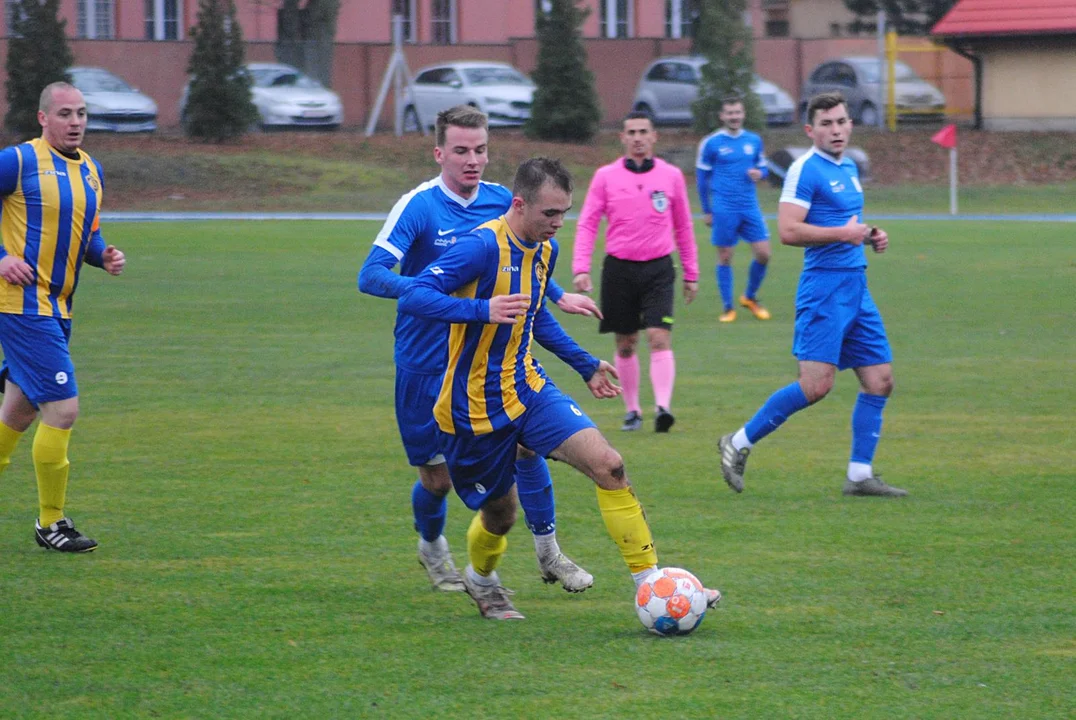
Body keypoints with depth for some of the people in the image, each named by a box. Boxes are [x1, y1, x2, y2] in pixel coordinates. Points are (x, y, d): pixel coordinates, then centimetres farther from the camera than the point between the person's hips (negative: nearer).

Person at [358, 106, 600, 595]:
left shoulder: (500, 201, 0)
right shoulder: (418, 206, -17)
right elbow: (371, 275, -27)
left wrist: (559, 297, 18)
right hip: (427, 365, -4)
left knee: (526, 440, -11)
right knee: (437, 478, 5)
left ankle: (548, 553, 5)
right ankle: (431, 547, 37)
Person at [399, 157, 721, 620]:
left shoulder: (545, 250, 4)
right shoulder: (482, 247, -22)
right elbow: (413, 297, -31)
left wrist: (585, 365, 25)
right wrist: (483, 310, -43)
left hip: (530, 390, 6)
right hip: (476, 407, -6)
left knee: (608, 465, -13)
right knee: (499, 515, 8)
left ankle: (650, 582, -8)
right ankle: (480, 579, 44)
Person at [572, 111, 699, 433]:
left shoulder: (671, 176, 5)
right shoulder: (606, 176, 3)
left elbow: (683, 227, 13)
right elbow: (587, 223, 2)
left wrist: (691, 274, 14)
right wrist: (581, 268, -9)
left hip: (658, 269, -1)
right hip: (619, 270, 1)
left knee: (660, 337, -14)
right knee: (626, 344, 6)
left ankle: (662, 407, -21)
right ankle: (632, 410, 17)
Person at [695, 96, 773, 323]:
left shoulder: (754, 141, 8)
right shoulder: (711, 143, -2)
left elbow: (763, 167, 18)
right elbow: (702, 177, 4)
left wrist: (759, 173, -7)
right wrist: (707, 211, 3)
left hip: (750, 208, 3)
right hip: (724, 209, -3)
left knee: (763, 253, -3)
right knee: (725, 257, 0)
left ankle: (750, 297, 20)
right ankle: (728, 308, 10)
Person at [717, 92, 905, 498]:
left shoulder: (848, 169, 17)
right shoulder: (806, 169, -10)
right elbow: (788, 231, -19)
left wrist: (869, 235, 12)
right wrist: (843, 233, -18)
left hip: (856, 287, 9)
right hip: (825, 285, -9)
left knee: (879, 381, 4)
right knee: (816, 385, -14)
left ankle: (860, 475, 9)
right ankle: (739, 443, -1)